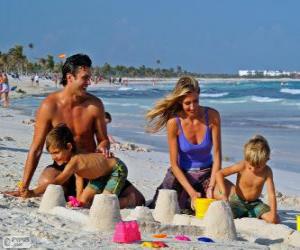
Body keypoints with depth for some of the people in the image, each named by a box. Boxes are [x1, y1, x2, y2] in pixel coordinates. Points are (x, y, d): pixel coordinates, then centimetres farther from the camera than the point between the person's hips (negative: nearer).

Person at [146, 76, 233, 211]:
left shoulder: (212, 116, -15)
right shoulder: (174, 122, -18)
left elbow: (217, 155, -13)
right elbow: (174, 164, -15)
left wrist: (211, 187, -23)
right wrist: (191, 192, -24)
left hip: (207, 173, 2)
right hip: (181, 174, -2)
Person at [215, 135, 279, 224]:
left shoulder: (267, 171, -14)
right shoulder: (242, 167, -19)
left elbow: (271, 194, -18)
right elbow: (219, 174, -19)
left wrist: (273, 213, -32)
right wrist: (224, 193, -29)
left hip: (255, 203, 3)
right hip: (238, 201, -2)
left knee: (274, 219, -17)